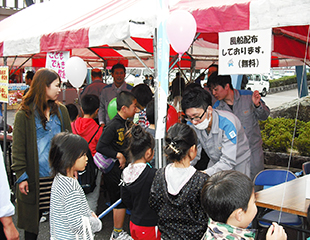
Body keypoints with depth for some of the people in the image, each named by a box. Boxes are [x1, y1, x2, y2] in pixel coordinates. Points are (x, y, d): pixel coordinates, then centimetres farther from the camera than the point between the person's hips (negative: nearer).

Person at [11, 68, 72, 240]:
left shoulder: (61, 111, 9)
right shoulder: (24, 114, -4)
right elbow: (18, 148, -5)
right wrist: (21, 176, -10)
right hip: (35, 178, -3)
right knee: (32, 220, 8)